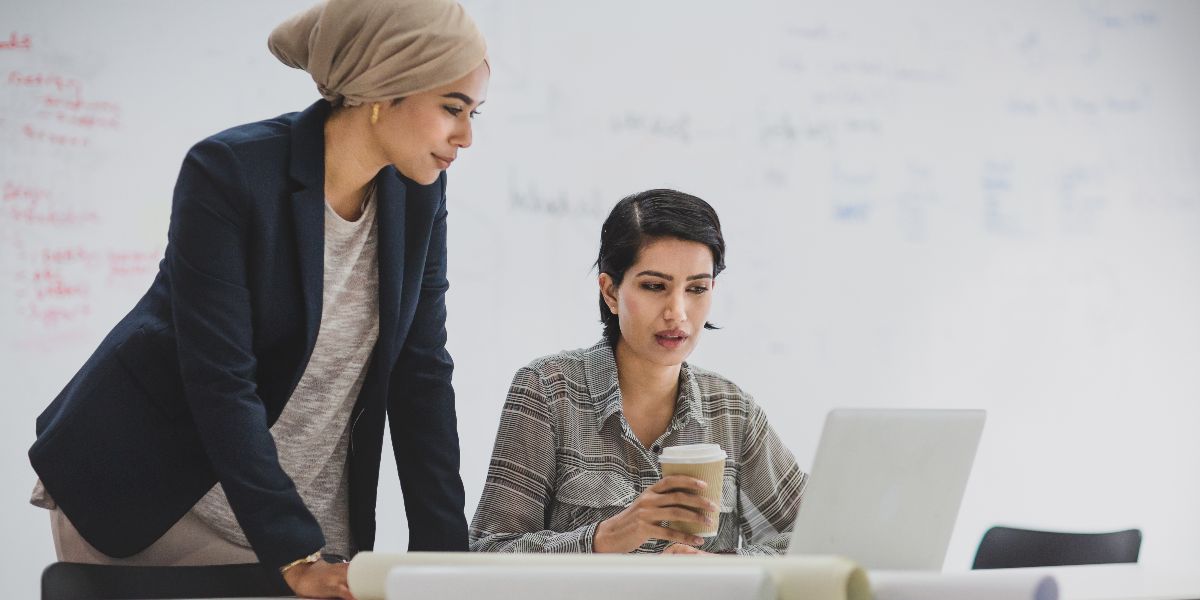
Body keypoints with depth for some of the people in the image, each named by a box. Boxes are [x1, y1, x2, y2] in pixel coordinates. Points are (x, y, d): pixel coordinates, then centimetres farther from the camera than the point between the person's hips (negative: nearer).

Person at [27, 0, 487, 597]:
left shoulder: (417, 194, -4)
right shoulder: (228, 172, -21)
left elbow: (420, 375, -1)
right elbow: (220, 378, -24)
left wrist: (445, 551, -8)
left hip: (313, 513, 5)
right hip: (153, 503, -4)